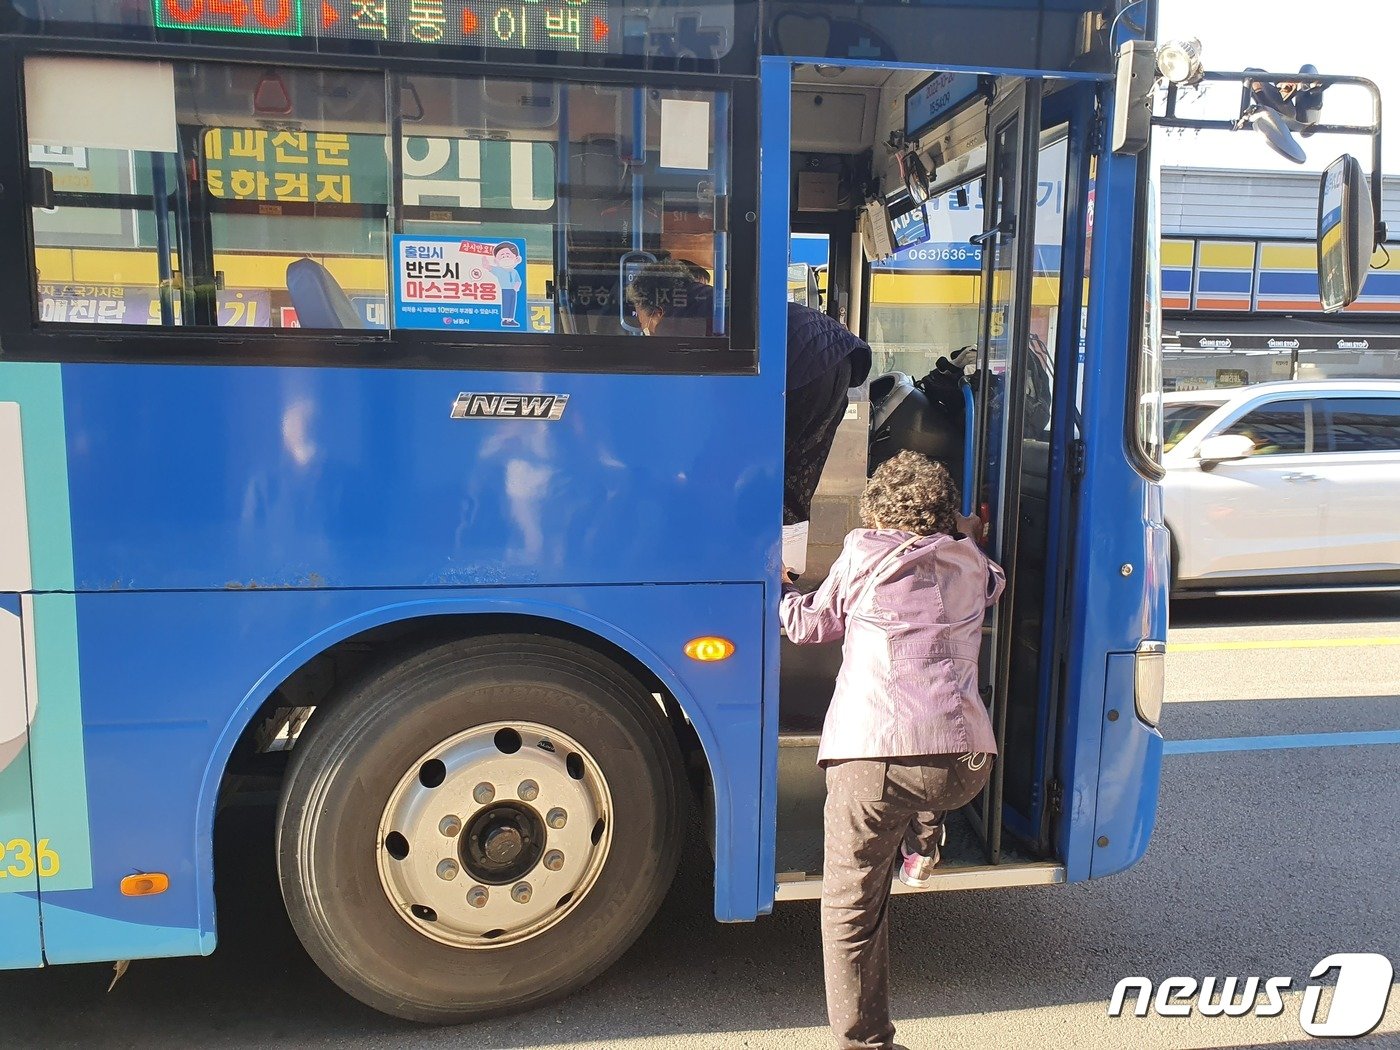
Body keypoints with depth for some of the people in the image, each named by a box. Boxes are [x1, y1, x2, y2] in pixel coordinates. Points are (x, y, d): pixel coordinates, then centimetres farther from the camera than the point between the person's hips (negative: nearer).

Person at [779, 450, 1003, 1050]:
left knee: (852, 908, 13)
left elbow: (810, 626, 22)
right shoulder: (972, 563, 18)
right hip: (964, 763, 3)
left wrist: (780, 590, 40)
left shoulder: (864, 554, 10)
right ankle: (922, 847, 29)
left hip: (870, 758, -3)